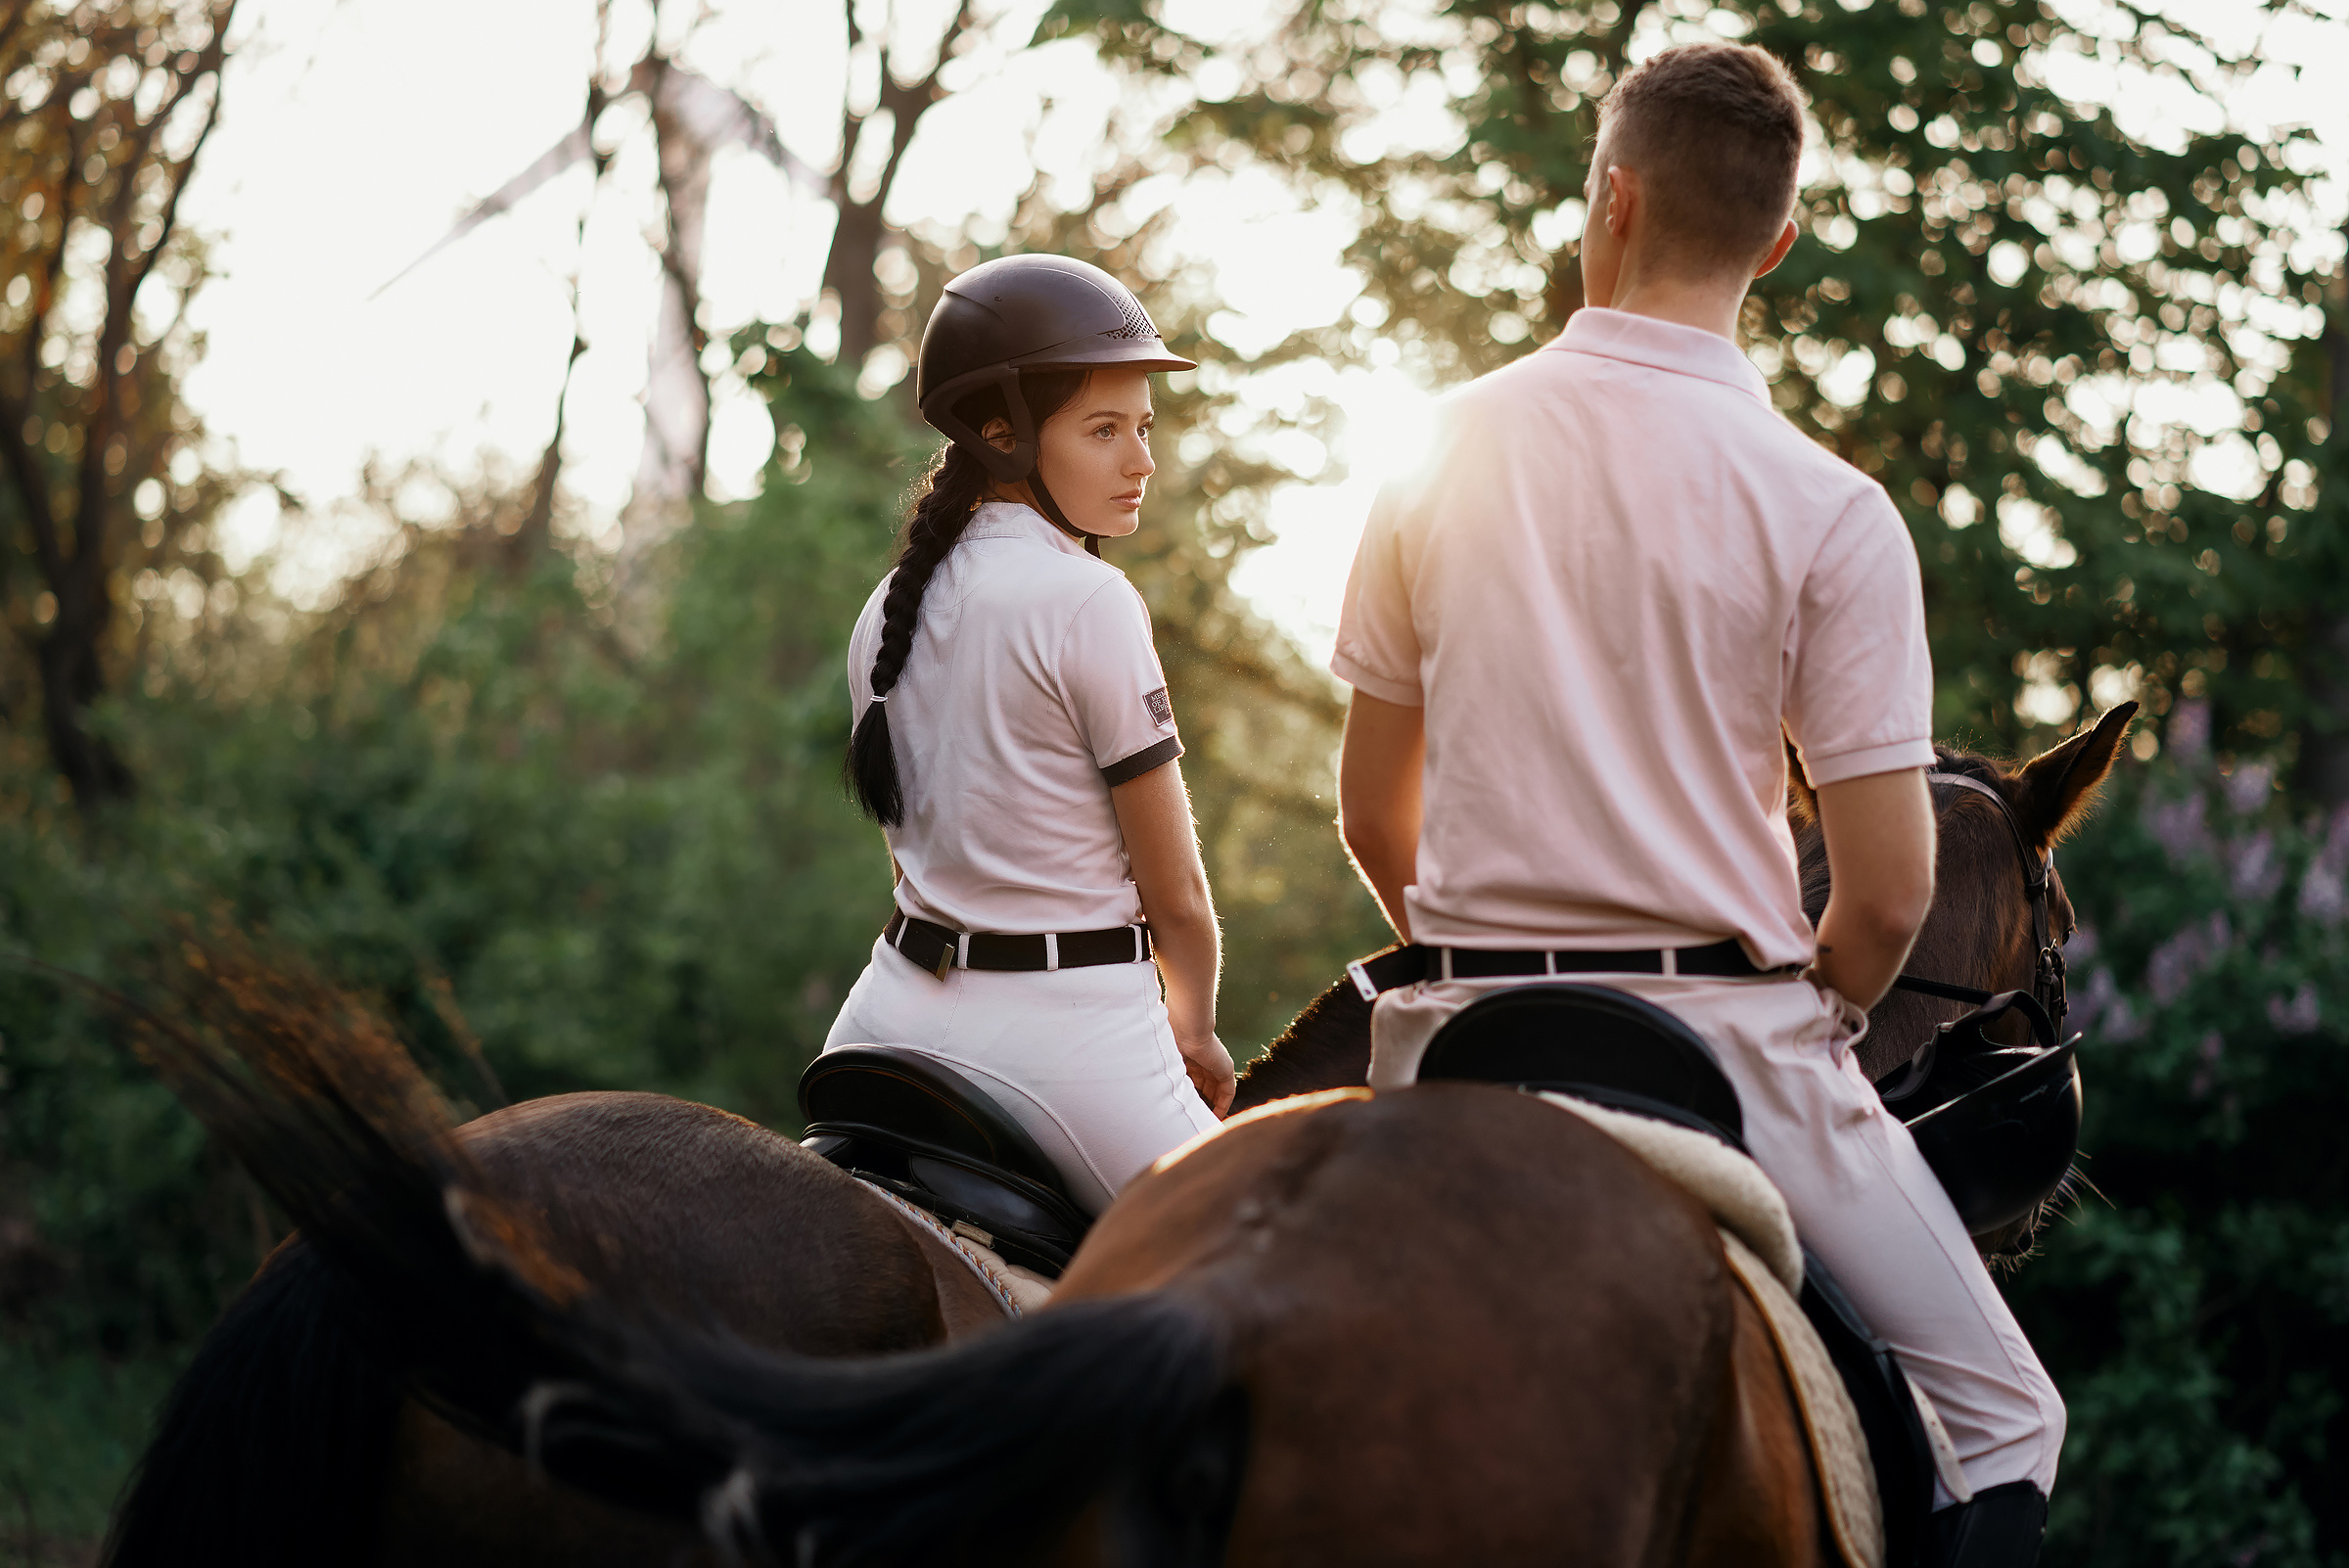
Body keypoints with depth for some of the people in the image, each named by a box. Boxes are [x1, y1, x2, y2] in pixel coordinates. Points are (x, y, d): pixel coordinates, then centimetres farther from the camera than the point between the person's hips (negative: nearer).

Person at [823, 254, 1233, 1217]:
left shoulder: (891, 606, 10)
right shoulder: (1087, 600, -13)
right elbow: (1176, 894, -9)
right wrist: (1196, 1029, 8)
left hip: (899, 1003, 8)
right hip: (1075, 1027, -8)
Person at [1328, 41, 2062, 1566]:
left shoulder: (1441, 453, 3)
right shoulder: (1828, 510, -7)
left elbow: (1373, 817, 10)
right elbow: (1889, 893, -7)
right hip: (1724, 1034, -4)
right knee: (2005, 1420, 9)